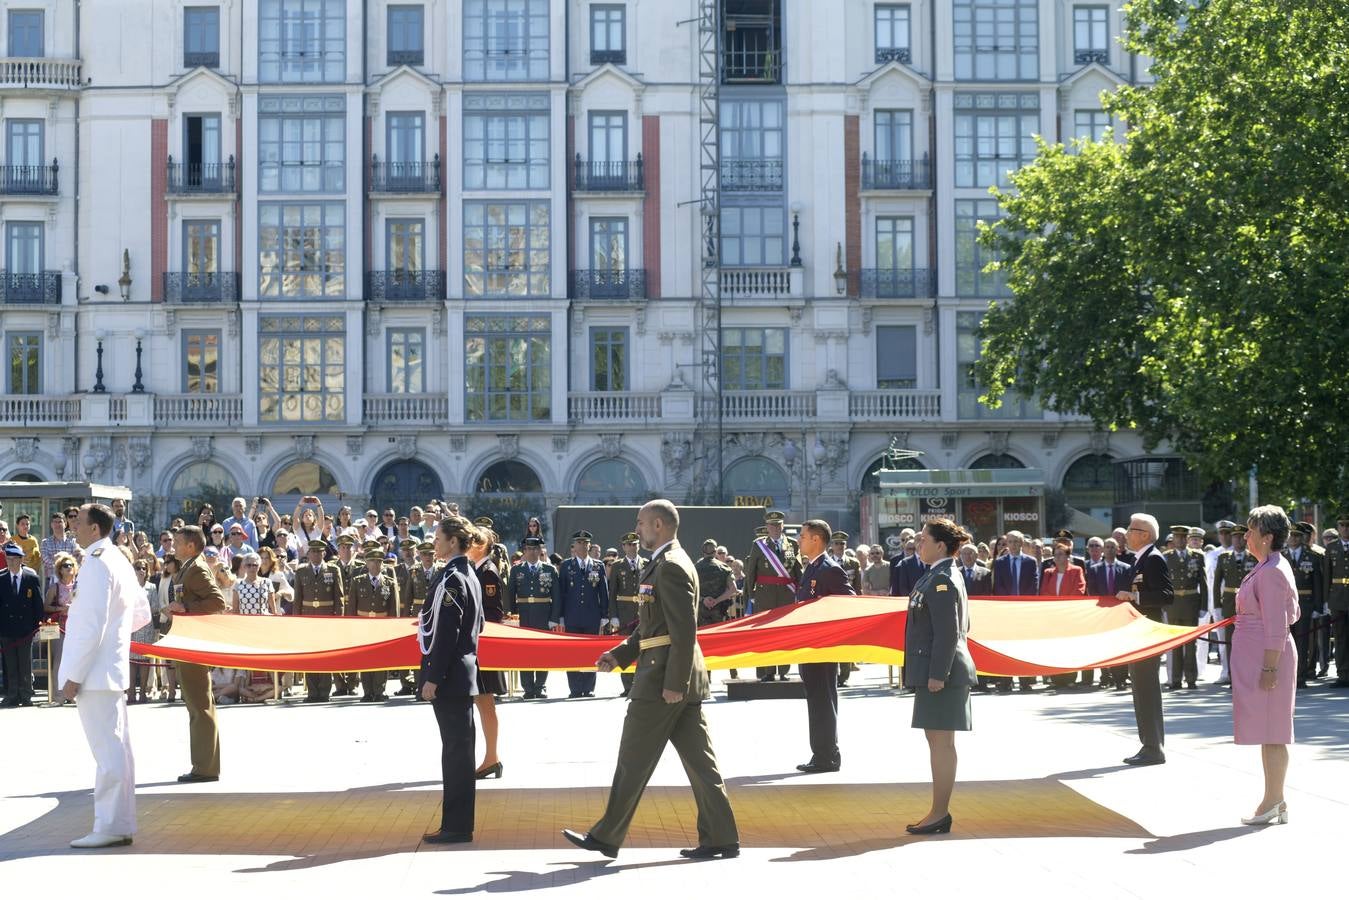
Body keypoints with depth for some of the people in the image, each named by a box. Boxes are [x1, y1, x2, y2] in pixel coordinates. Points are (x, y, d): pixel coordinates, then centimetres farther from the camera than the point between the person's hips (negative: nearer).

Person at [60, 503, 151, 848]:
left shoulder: (97, 564, -15)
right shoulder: (120, 561, 15)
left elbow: (91, 625, -20)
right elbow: (141, 614, 24)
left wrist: (73, 676, -18)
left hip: (94, 673, -10)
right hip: (113, 670, 10)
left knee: (107, 752, -7)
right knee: (116, 751, 11)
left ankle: (110, 827, -5)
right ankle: (120, 825, 16)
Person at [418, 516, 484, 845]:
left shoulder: (450, 578, -15)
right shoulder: (470, 576, 13)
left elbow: (446, 633, -20)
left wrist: (432, 678, -18)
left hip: (449, 676, -10)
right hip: (465, 672, 10)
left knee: (455, 749, -6)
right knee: (460, 748, 12)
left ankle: (456, 827, -2)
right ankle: (459, 824, 18)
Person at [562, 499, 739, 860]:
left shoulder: (671, 567, -15)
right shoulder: (667, 564, 17)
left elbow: (685, 630, -21)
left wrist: (673, 683, -22)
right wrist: (618, 655, 14)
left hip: (663, 679, -10)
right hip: (680, 681, 10)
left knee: (634, 761, 0)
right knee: (699, 761, 8)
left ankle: (606, 836, 9)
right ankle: (721, 838, 9)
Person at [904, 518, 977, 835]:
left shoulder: (942, 580, -15)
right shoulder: (940, 576, 15)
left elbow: (947, 633, -20)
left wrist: (937, 674, -21)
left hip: (942, 672, -10)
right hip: (934, 670, 10)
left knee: (941, 742, -5)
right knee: (937, 740, 13)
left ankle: (940, 814, -1)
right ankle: (939, 811, 19)